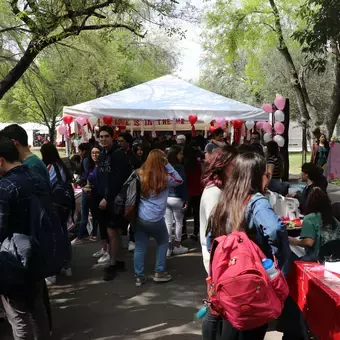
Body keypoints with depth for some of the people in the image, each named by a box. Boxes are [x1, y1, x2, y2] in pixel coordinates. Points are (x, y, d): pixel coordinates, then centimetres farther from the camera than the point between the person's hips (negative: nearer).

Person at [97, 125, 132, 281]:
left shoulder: (119, 154, -13)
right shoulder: (102, 154, 12)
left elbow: (118, 180, -19)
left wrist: (107, 198, -20)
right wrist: (100, 196, 5)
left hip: (115, 199, -8)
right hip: (104, 198, 8)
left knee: (111, 232, -4)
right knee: (115, 231, 15)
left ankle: (112, 265, 7)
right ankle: (120, 261, 25)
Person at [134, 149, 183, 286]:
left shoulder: (140, 175, 2)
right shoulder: (164, 178, -9)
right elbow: (179, 180, 6)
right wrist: (168, 165, -1)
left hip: (139, 217, 3)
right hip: (155, 219, -3)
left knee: (140, 247, 8)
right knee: (163, 242, 18)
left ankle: (139, 276, 12)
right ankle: (159, 273, 18)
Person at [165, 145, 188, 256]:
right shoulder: (180, 167, -13)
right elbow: (183, 185, -14)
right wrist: (186, 200, -10)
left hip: (165, 198, 5)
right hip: (176, 198, -4)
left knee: (168, 223, 8)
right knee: (178, 222, 11)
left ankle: (168, 247, 11)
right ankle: (177, 246, 18)